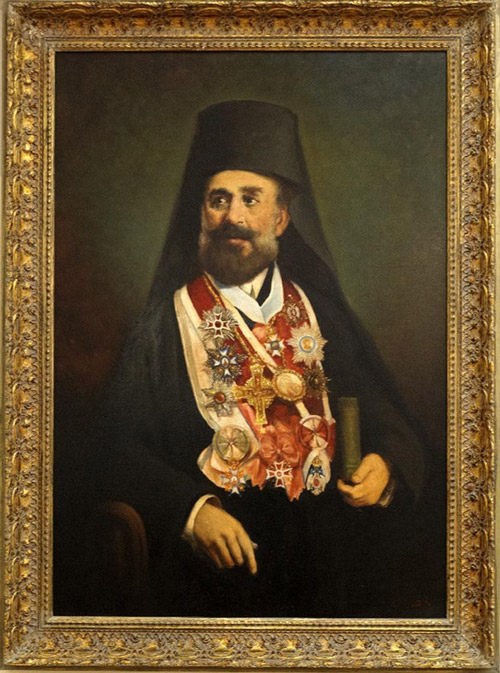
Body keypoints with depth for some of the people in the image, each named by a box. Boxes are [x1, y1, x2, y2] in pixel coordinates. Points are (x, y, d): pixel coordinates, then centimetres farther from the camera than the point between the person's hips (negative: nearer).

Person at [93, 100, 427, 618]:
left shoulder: (320, 313, 11)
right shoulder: (166, 323, 4)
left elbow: (391, 422, 12)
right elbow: (119, 449, -3)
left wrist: (385, 464, -10)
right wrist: (189, 511, -18)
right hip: (214, 556, -3)